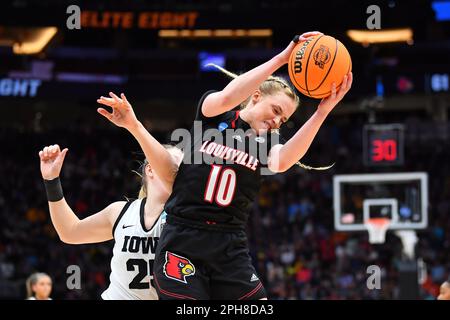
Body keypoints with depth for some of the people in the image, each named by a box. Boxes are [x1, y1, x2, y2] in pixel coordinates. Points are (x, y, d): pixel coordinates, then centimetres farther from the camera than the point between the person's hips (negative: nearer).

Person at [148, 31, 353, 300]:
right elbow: (227, 97, -21)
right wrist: (281, 58, -26)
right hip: (183, 241, -3)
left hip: (231, 249, 3)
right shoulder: (212, 115, 4)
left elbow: (283, 161, -18)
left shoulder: (266, 142, 7)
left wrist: (322, 112, -30)